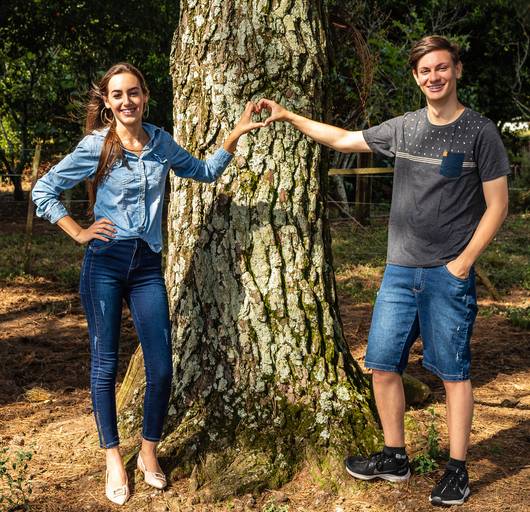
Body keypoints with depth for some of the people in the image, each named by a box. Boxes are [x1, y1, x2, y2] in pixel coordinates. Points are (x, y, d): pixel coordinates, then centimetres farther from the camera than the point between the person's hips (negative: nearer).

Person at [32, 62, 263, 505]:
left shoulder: (161, 142, 6)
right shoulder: (96, 146, -4)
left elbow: (204, 172, 21)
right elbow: (43, 190, 3)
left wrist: (235, 136, 12)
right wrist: (79, 233, -3)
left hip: (148, 266, 3)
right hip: (105, 263, -3)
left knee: (161, 368, -1)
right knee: (105, 366, 5)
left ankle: (149, 453, 21)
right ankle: (113, 460, 20)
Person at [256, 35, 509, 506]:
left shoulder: (479, 131, -4)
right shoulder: (404, 128, 9)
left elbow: (497, 205, -3)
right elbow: (342, 139, 19)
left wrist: (463, 261, -10)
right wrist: (288, 116, 17)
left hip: (449, 274, -5)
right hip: (400, 271, 5)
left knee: (454, 372, 1)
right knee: (382, 365, 6)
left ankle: (457, 470, 15)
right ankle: (395, 458, 22)